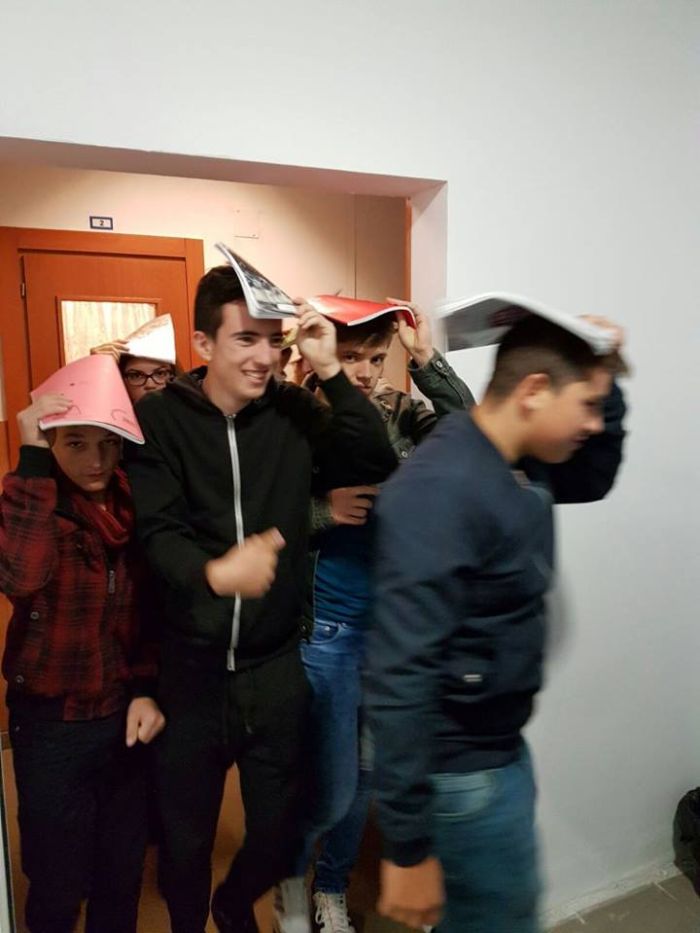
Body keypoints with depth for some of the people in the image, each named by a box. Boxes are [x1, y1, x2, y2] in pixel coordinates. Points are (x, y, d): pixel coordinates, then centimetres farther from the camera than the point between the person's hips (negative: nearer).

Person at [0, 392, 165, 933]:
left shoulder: (136, 508, -1)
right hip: (52, 723, -3)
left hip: (126, 715, 3)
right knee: (59, 882, 13)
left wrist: (147, 690, -5)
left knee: (124, 872, 19)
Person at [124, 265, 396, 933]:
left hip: (275, 665, 2)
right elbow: (157, 532, -17)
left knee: (279, 830, 18)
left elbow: (378, 467, -11)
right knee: (184, 836, 18)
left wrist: (331, 372, -16)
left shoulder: (293, 411, -2)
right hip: (189, 667, -1)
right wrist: (214, 572, -37)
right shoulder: (158, 419, -8)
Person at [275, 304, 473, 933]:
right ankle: (292, 872, 43)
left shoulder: (400, 412, 0)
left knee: (366, 777, 19)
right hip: (326, 629, -4)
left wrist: (427, 359, -20)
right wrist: (324, 510, -22)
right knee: (333, 790, 7)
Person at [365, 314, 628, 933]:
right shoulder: (443, 488, -28)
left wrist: (603, 378, 3)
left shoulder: (520, 469, 0)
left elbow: (594, 478, 20)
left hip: (501, 748, 9)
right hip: (461, 772, -9)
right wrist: (408, 848, -24)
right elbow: (400, 676, -30)